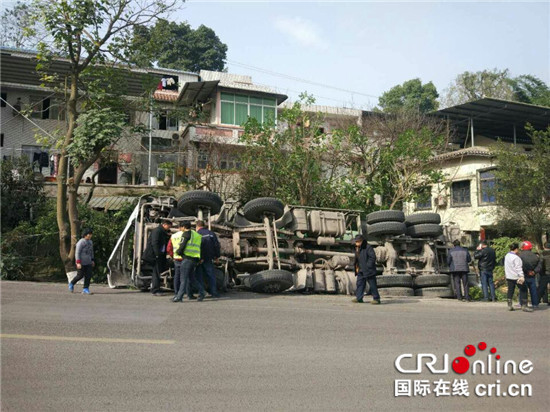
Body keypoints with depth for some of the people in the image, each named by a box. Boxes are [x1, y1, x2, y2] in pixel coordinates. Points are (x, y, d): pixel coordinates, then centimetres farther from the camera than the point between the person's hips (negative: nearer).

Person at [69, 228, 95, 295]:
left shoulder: (90, 242, 9)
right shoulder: (81, 242, -14)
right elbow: (77, 253, -17)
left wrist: (92, 260, 15)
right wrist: (78, 263, -23)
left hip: (88, 262, 6)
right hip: (81, 263, -6)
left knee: (88, 275, -3)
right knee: (80, 276, 1)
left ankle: (85, 290, 1)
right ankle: (71, 284, 28)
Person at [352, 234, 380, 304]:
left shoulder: (368, 247, -14)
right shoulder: (357, 248, 13)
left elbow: (373, 257, -19)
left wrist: (368, 266, -20)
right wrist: (356, 267, 12)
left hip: (368, 270, -8)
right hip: (361, 270, 8)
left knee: (372, 285, -3)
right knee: (360, 283, 9)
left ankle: (376, 299, 4)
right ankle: (359, 298, 16)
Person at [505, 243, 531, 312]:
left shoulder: (507, 256, 9)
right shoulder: (516, 258, -17)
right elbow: (518, 268, -22)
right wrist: (521, 276, -23)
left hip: (509, 277, 8)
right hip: (516, 277, -8)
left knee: (510, 291, 12)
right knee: (523, 290, 1)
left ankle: (509, 305, 12)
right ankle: (524, 306, -1)